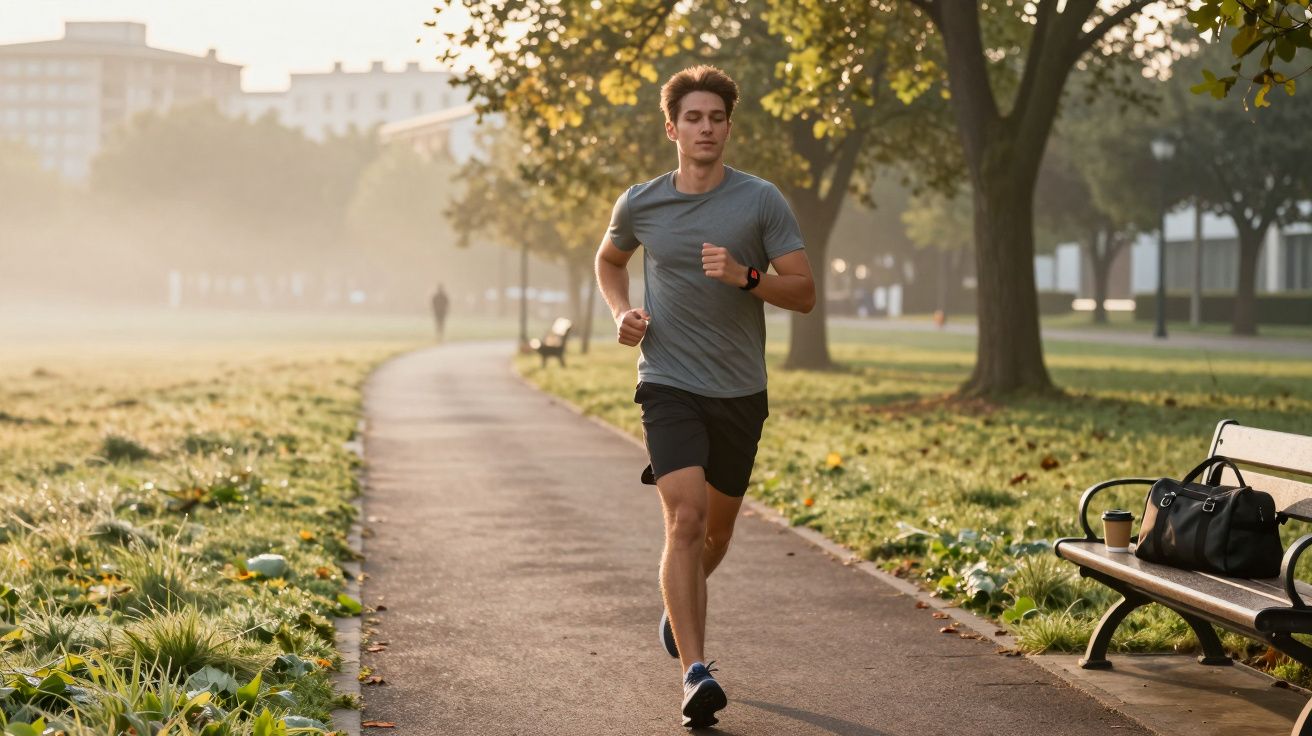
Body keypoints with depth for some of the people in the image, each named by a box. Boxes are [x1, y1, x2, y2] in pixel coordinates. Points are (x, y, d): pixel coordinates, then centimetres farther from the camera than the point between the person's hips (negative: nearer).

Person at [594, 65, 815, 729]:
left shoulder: (762, 202, -4)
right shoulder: (639, 204, 1)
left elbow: (805, 293, -5)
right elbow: (608, 259, 22)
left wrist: (746, 277, -22)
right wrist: (621, 312, 3)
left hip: (740, 392, 2)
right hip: (668, 383, -1)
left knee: (717, 529, 15)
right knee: (685, 519, -19)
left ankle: (679, 600, 49)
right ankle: (695, 673, -20)